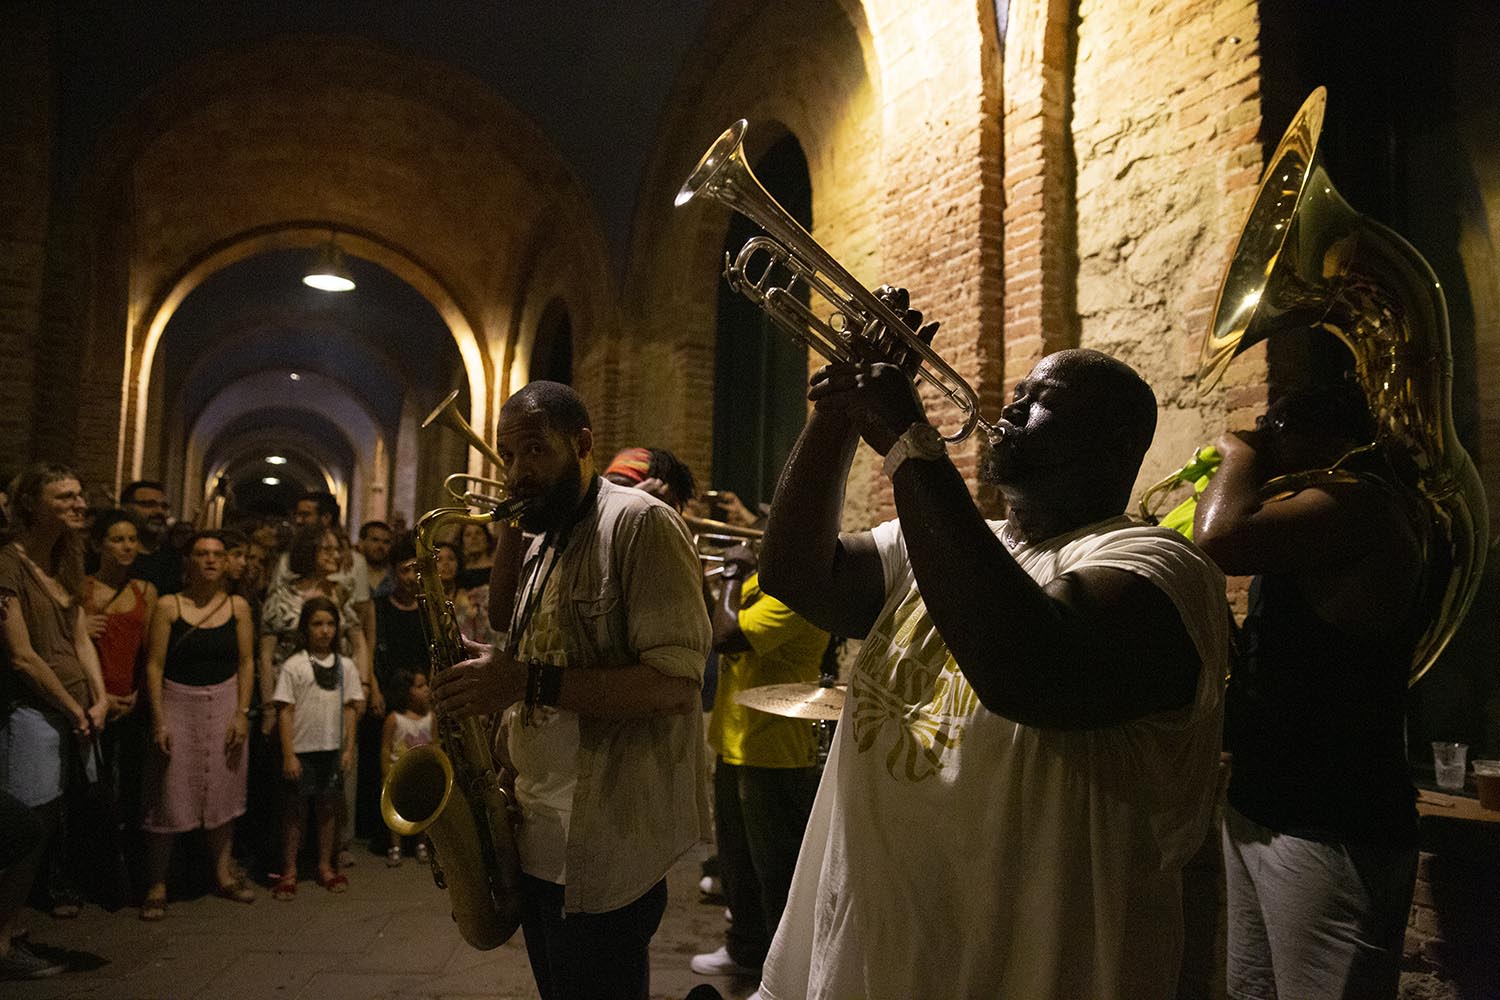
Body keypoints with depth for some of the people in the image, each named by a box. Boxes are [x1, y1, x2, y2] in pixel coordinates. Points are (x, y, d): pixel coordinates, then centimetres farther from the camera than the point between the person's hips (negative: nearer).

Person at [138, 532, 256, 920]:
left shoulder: (238, 606, 2)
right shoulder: (169, 606, -5)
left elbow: (246, 662, 2)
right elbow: (154, 665, -6)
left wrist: (242, 713, -4)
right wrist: (158, 720, -12)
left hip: (224, 703, 2)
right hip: (178, 702, -2)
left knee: (223, 789, 9)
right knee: (169, 794, 0)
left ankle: (223, 873, 23)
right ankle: (156, 885, 13)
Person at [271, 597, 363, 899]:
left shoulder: (345, 665, 4)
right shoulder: (294, 665, -6)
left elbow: (350, 708, 7)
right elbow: (286, 712, -7)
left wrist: (349, 748, 2)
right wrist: (288, 755, -10)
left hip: (332, 749, 3)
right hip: (302, 749, -3)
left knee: (328, 807, 12)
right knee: (294, 809, 6)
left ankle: (325, 866, 24)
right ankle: (288, 871, 17)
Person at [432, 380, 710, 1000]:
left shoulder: (639, 523, -14)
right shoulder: (542, 544, 14)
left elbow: (675, 679, -23)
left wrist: (528, 682, -27)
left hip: (604, 849, -8)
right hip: (536, 835, 8)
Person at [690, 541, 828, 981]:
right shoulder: (760, 579, 8)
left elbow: (727, 636, -31)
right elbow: (712, 627, 16)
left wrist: (733, 574, -17)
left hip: (774, 757, -10)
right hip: (735, 746, 10)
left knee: (778, 877, 4)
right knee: (738, 863, 24)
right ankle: (747, 949, 42)